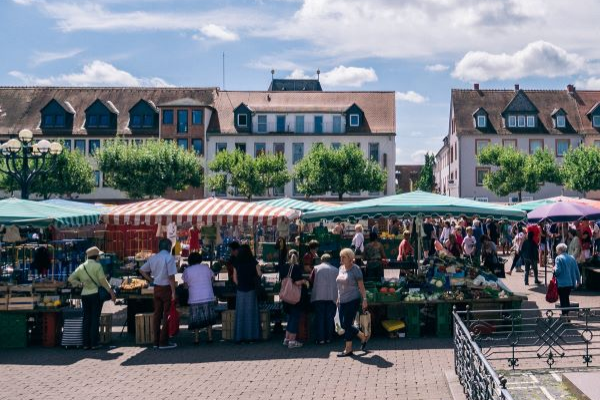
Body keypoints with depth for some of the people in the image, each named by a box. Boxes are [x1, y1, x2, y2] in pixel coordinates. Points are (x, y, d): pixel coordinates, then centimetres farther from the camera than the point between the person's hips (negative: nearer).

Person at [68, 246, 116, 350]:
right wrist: (111, 291, -10)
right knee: (95, 319, -1)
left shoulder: (81, 267, 10)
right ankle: (94, 344, -2)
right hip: (96, 294, -5)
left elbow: (71, 279, 6)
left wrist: (80, 284, 4)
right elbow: (102, 280, -13)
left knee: (86, 319, 10)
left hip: (84, 295, 5)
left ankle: (86, 344, 10)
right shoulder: (97, 265, -6)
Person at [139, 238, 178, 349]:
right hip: (166, 288, -7)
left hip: (156, 288, 7)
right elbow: (171, 276, -16)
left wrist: (151, 280, 14)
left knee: (157, 314, 11)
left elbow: (142, 270, 16)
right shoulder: (169, 258, -12)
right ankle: (163, 342, 0)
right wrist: (173, 292, -14)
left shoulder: (153, 258, 9)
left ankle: (156, 341, 15)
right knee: (167, 315, -1)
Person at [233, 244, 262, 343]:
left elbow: (235, 279, 3)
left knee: (240, 314, 6)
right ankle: (251, 336, 5)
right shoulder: (253, 262, -5)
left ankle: (240, 336, 8)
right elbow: (259, 274, -6)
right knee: (251, 313, 4)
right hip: (251, 290, -2)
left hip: (240, 290, 2)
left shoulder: (237, 263, 1)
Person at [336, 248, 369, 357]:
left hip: (353, 300, -8)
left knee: (347, 324, -6)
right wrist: (338, 298, 19)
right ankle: (363, 337, 28)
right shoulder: (341, 268, 11)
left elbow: (361, 286, -10)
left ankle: (348, 349, 6)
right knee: (343, 324, 9)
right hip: (343, 301, 8)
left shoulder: (355, 269, -9)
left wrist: (364, 299, -15)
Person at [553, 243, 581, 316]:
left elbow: (557, 271, -20)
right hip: (571, 283, 6)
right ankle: (567, 314, 24)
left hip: (562, 283, -6)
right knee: (567, 300, 19)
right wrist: (578, 280, 19)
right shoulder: (572, 258, 7)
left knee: (563, 301, 1)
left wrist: (554, 269, 1)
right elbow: (577, 271, 9)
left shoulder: (559, 258, -12)